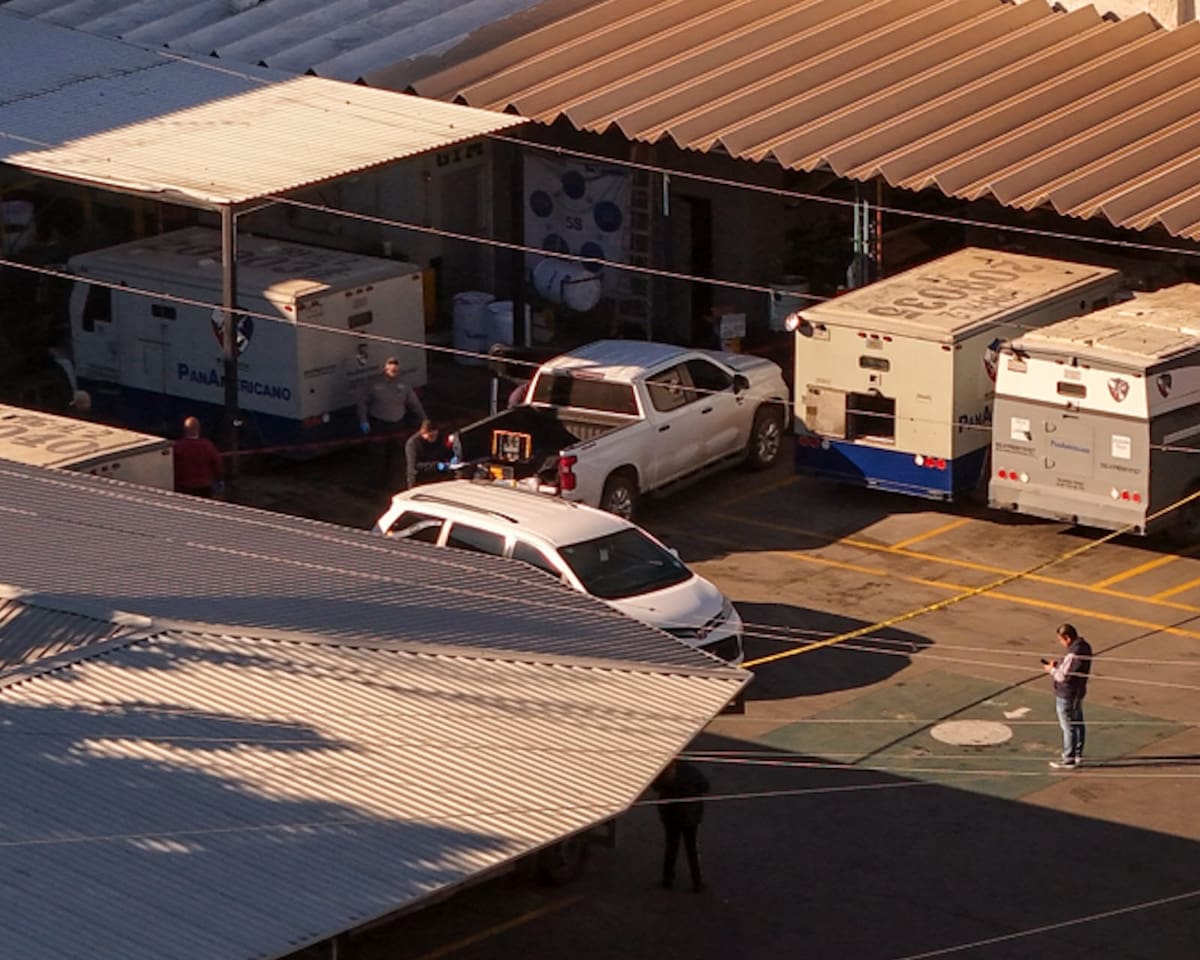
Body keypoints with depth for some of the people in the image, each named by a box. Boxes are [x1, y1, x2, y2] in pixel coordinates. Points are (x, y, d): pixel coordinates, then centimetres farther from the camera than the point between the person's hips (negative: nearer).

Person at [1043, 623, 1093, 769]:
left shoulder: (1073, 654, -31)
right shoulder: (1084, 646, 0)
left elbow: (1063, 676, -27)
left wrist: (1051, 670, -8)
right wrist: (1058, 664, 4)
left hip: (1067, 695, -10)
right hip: (1078, 692, 10)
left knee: (1068, 727, 3)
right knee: (1077, 723, 20)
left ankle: (1068, 759, 13)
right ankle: (1077, 754, 34)